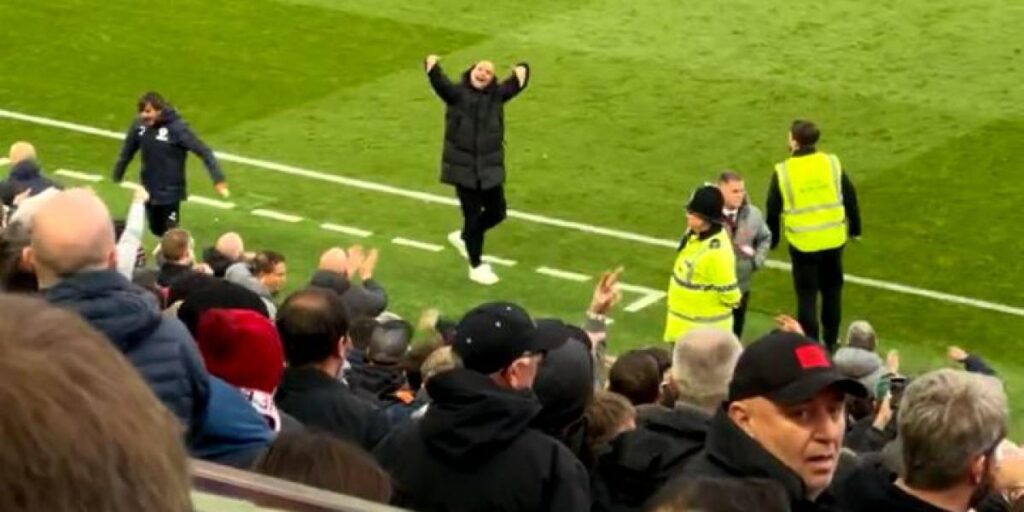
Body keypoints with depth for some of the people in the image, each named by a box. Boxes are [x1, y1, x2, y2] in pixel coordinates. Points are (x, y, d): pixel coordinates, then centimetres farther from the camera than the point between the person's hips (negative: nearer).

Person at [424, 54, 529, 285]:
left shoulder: (497, 95, 3)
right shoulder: (457, 94, -6)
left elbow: (515, 84, -11)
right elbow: (439, 82, -23)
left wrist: (522, 71, -35)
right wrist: (433, 67, -44)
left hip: (490, 167, 4)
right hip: (463, 167, -4)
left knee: (496, 212, 11)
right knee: (473, 215, 3)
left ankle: (464, 237, 40)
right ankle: (476, 266, 20)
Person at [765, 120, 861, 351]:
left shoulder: (783, 171, -10)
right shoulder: (832, 163, -4)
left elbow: (773, 209, -3)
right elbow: (850, 197, 3)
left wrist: (772, 239, 10)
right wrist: (854, 228, 16)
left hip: (803, 243, -3)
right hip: (833, 239, 3)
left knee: (807, 294, 8)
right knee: (832, 291, 17)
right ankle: (830, 341, 25)